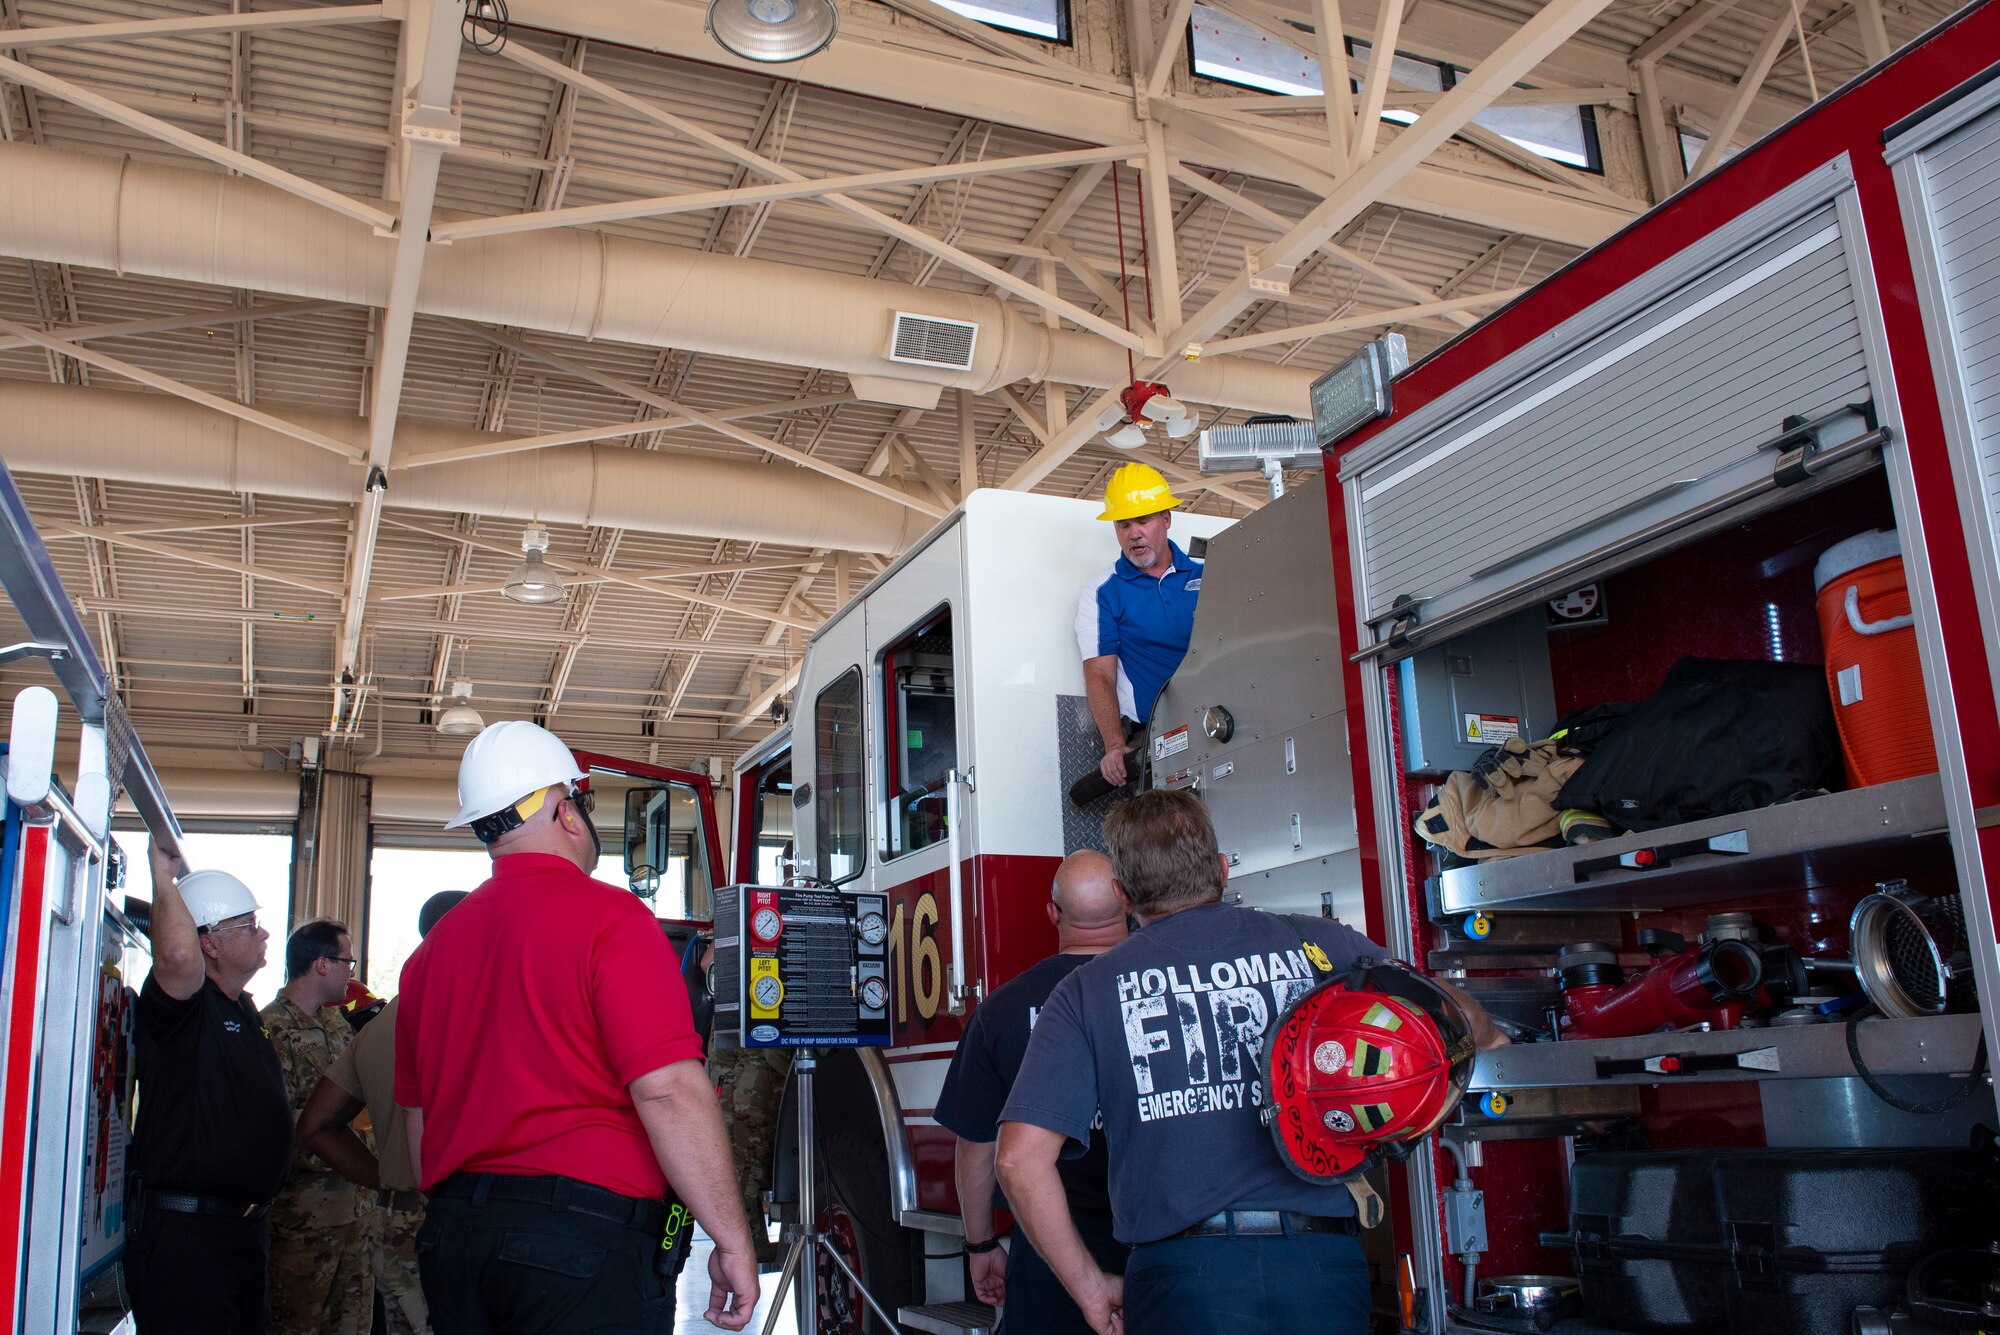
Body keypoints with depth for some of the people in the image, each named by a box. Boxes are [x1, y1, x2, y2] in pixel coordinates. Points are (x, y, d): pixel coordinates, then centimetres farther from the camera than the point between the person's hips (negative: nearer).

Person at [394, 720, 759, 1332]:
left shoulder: (434, 945, 11)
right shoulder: (609, 918, -11)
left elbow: (418, 1117, 18)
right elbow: (668, 1090, -19)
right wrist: (733, 1240, -13)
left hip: (454, 1236, 7)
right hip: (585, 1238, -7)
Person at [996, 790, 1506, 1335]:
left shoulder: (1085, 992, 3)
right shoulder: (1316, 943, 6)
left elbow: (1021, 1156, -4)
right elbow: (1454, 1016, 12)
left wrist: (1090, 1288, 6)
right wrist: (1488, 1037, 35)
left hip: (1182, 1274, -2)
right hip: (1323, 1266, 3)